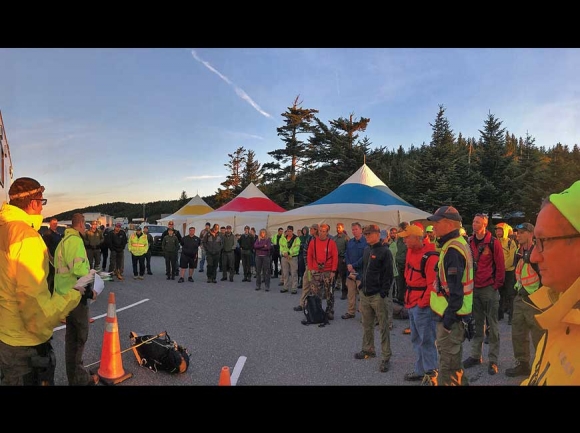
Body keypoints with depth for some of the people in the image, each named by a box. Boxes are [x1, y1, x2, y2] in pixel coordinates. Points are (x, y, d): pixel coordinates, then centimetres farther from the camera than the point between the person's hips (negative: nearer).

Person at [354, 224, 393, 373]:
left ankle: (386, 358, 9)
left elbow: (388, 275, -14)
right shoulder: (366, 250, 12)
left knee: (383, 326, 1)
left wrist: (383, 293, -17)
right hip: (364, 293, 8)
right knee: (367, 324, 17)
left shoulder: (384, 251, -11)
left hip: (377, 295, -7)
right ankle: (368, 350, 33)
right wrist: (362, 286, 14)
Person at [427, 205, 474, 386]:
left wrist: (449, 315, -21)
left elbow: (455, 288, -26)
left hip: (450, 313, -10)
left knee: (447, 361, 1)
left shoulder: (452, 249, -22)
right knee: (452, 356, 22)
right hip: (454, 311, 10)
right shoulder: (458, 243, 11)